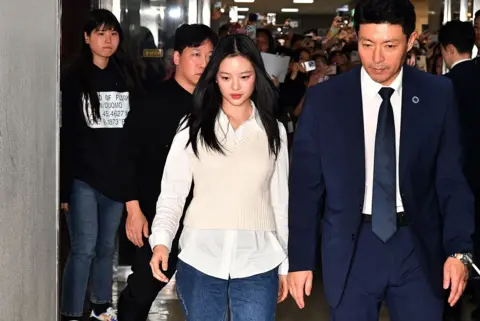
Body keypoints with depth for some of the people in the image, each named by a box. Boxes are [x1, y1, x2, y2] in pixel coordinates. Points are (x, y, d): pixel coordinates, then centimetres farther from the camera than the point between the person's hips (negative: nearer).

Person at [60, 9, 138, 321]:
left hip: (117, 177, 4)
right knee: (84, 248, -6)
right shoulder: (74, 78, -3)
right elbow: (65, 135, -6)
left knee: (107, 247, 12)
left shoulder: (126, 77, 8)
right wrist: (63, 187, -11)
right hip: (84, 178, -4)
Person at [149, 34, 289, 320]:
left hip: (258, 264, 1)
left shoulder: (274, 132, 7)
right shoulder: (193, 128, 2)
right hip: (200, 260, 0)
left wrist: (285, 264, 12)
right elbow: (172, 194, 0)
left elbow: (280, 200, 11)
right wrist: (161, 241, -16)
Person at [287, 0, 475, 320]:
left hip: (418, 245, 0)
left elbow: (451, 177, 0)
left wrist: (458, 249, -8)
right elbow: (305, 184, 0)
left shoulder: (437, 95, -2)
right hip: (352, 247, 0)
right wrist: (301, 259, -1)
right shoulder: (324, 99, -4)